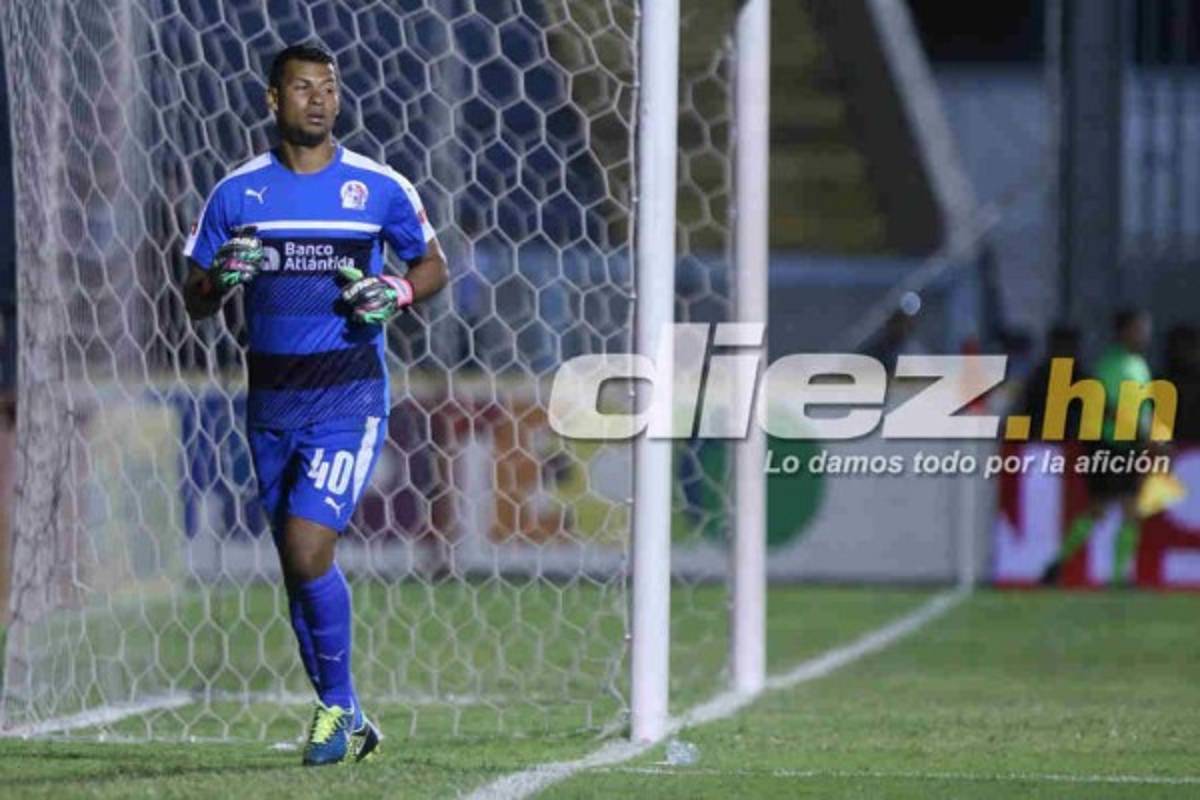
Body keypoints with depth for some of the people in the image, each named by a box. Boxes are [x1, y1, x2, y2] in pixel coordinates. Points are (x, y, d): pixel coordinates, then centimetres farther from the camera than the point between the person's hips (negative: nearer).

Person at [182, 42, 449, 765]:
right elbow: (194, 302, 8)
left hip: (349, 398, -4)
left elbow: (434, 265, 11)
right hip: (271, 400, 4)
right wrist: (220, 279, -15)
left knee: (308, 551, -17)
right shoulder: (237, 194, 4)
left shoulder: (381, 188, -1)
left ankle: (339, 704, 1)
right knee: (298, 565, 8)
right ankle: (346, 719, 22)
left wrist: (400, 293, -10)